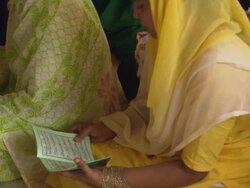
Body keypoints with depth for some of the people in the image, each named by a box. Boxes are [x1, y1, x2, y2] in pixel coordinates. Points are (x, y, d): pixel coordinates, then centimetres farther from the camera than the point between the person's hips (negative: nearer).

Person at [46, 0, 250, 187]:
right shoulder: (183, 35, -10)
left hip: (213, 170, -7)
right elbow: (152, 104, 6)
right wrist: (107, 129, -7)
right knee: (73, 163, 2)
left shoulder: (219, 71, -34)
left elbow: (193, 169, -26)